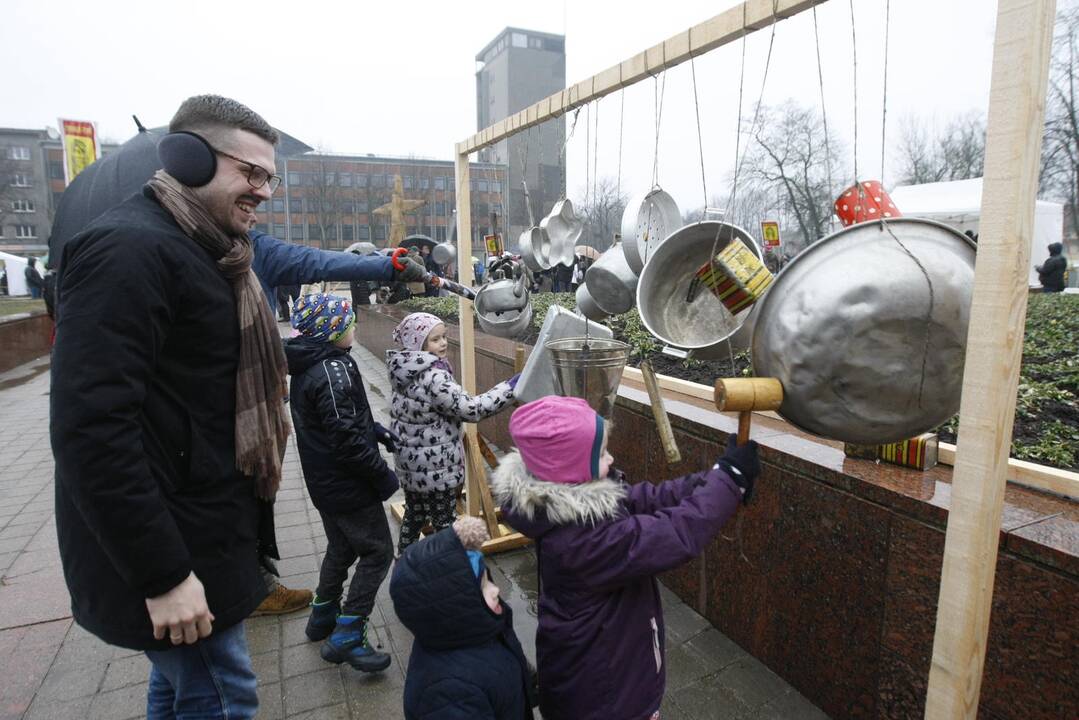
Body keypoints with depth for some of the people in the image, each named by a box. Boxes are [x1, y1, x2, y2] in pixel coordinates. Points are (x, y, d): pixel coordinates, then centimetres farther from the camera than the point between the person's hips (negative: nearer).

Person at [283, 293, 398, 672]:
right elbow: (346, 438, -27)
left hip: (325, 483, 10)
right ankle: (346, 637, 6)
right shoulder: (334, 371, -24)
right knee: (377, 552, 1)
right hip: (348, 486, -10)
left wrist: (375, 430, 10)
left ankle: (323, 616, 40)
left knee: (341, 548, 25)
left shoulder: (307, 367, 6)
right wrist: (383, 474, -17)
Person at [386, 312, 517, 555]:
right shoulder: (433, 377, -26)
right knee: (444, 524, 9)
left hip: (410, 460, 9)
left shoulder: (406, 371, 1)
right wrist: (510, 387, -24)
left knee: (414, 515, 24)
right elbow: (469, 409, -27)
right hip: (436, 466, -8)